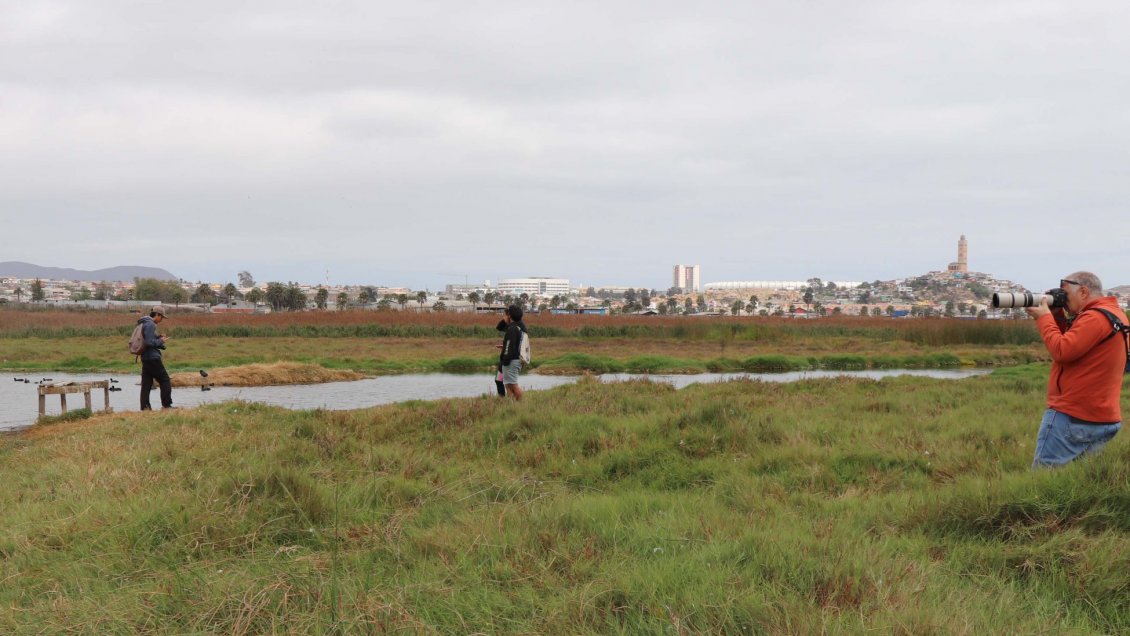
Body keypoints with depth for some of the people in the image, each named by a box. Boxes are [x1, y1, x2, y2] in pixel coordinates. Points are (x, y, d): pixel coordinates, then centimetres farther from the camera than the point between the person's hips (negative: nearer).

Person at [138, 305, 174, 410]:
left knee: (146, 383, 8)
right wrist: (161, 341, -8)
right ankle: (167, 405, 1)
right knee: (165, 380, -1)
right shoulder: (150, 325, -15)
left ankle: (145, 406, 6)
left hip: (145, 358, 10)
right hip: (153, 358, -10)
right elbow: (149, 342, -22)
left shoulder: (144, 324, 16)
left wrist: (159, 338, 13)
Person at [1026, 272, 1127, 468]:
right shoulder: (1115, 314, 17)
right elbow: (1073, 343, 21)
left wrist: (1044, 318, -10)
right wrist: (1056, 316, 8)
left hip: (1072, 416, -10)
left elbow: (1062, 352, -22)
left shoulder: (1095, 317, -16)